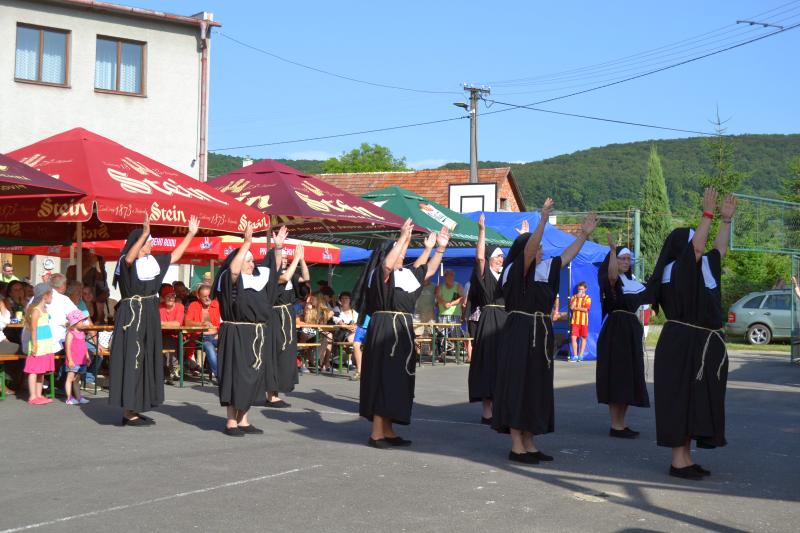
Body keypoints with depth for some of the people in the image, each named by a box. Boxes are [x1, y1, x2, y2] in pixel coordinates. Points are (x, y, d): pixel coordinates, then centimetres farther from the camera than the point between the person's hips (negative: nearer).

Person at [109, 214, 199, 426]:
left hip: (149, 316, 9)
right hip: (132, 316, -9)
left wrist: (191, 233, 19)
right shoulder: (126, 261, -11)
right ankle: (128, 412, -4)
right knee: (131, 359, -7)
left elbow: (175, 256, 23)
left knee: (146, 360, 10)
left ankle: (134, 409, 17)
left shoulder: (153, 261, 12)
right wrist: (145, 233, -45)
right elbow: (129, 258, -35)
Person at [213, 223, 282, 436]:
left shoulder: (257, 279, 13)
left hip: (256, 336, 8)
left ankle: (243, 420, 16)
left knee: (252, 377, 9)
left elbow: (273, 269, 25)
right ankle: (231, 421, 1)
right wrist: (247, 242, -31)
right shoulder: (232, 280, -9)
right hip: (237, 335, -8)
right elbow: (233, 269, -30)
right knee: (236, 376, -5)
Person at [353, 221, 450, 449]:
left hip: (401, 331, 9)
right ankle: (377, 433, -4)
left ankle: (387, 431, 17)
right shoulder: (380, 274, -9)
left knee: (396, 380, 11)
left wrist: (440, 248, 21)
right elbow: (387, 264, -32)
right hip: (386, 330, -9)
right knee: (384, 379, -8)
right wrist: (403, 237, -30)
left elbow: (428, 270, 27)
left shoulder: (406, 275, 15)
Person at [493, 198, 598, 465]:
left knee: (536, 388, 10)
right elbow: (528, 249, -25)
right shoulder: (515, 271, -8)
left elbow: (567, 255, 24)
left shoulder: (544, 269, 14)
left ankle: (528, 444, 16)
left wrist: (584, 234, 22)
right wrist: (543, 219, -33)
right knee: (517, 386, -5)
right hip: (519, 334, -8)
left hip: (540, 336, 8)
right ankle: (516, 447, -2)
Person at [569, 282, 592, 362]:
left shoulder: (587, 298, 2)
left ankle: (581, 355, 9)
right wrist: (576, 298, -9)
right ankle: (575, 355, -3)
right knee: (573, 337, -6)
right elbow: (571, 307, -5)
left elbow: (586, 309, -11)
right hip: (574, 321, 1)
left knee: (583, 338, 3)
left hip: (584, 321, -1)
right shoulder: (574, 297, 9)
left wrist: (576, 308, -8)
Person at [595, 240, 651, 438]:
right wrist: (613, 249, -39)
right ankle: (615, 425, -5)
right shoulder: (610, 280, -7)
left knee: (629, 378, 10)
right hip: (615, 330, -8)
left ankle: (621, 423, 16)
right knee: (617, 377, -8)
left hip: (632, 330, 9)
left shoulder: (632, 282, 18)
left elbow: (650, 293, 29)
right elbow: (611, 275, -32)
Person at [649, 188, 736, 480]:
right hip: (682, 345, -9)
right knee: (681, 399, -5)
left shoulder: (702, 267, 12)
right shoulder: (676, 269, -13)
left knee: (697, 400, 11)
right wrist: (708, 213, -22)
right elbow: (697, 246, -27)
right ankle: (678, 461, -1)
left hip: (702, 345, 9)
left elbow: (719, 249, 26)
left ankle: (686, 457, 18)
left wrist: (726, 219, 22)